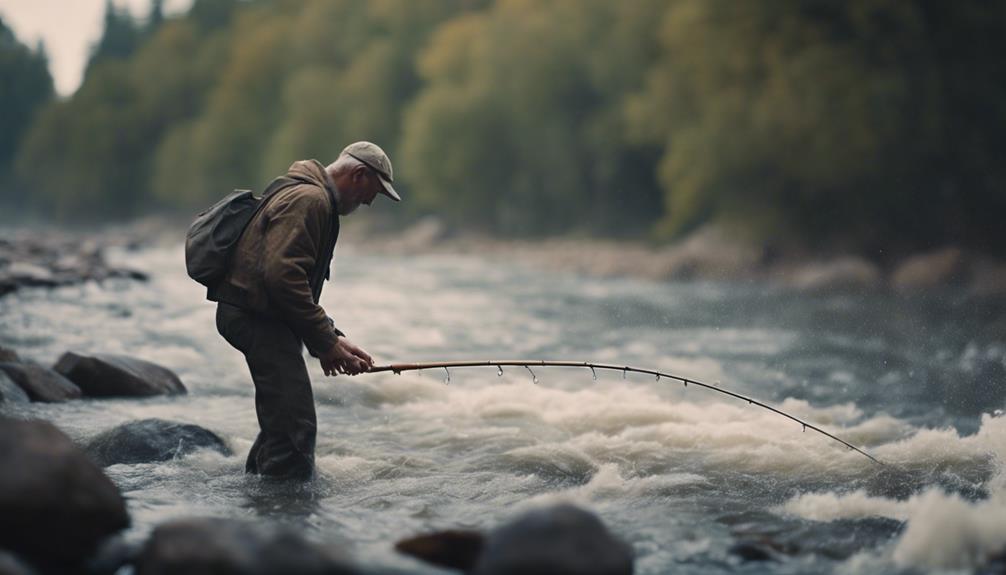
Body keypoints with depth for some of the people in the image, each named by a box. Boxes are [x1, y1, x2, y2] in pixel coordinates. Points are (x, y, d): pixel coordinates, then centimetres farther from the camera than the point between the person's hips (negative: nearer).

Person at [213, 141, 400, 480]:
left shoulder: (317, 201, 22)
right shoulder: (308, 199, -14)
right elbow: (282, 275, -25)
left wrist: (331, 338, 12)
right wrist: (324, 341, -19)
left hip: (256, 317, 11)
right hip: (257, 316, -11)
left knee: (281, 423, 21)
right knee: (295, 427, -15)